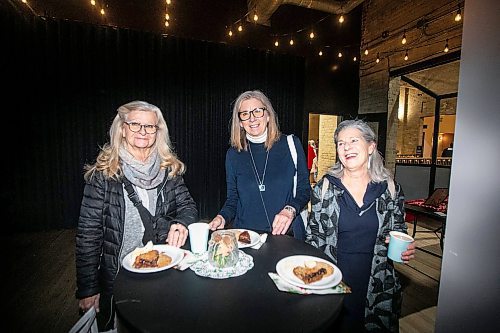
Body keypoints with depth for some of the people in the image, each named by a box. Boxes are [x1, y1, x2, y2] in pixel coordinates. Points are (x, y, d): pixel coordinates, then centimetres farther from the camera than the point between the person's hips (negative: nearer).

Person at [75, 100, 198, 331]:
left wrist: (182, 224, -24)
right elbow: (88, 232, -11)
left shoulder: (169, 168, -3)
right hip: (117, 278, -2)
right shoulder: (104, 173, -12)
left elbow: (187, 205, -1)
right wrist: (87, 289, -9)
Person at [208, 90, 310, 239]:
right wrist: (222, 217, -7)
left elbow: (304, 189, 4)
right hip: (245, 236, 1)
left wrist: (290, 210, -14)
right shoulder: (233, 153, 6)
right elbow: (232, 198, 11)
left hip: (286, 233, 0)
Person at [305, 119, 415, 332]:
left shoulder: (390, 189, -3)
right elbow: (313, 236, -1)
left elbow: (399, 231, 11)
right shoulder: (325, 187, -7)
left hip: (376, 285, 2)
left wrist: (405, 250, -9)